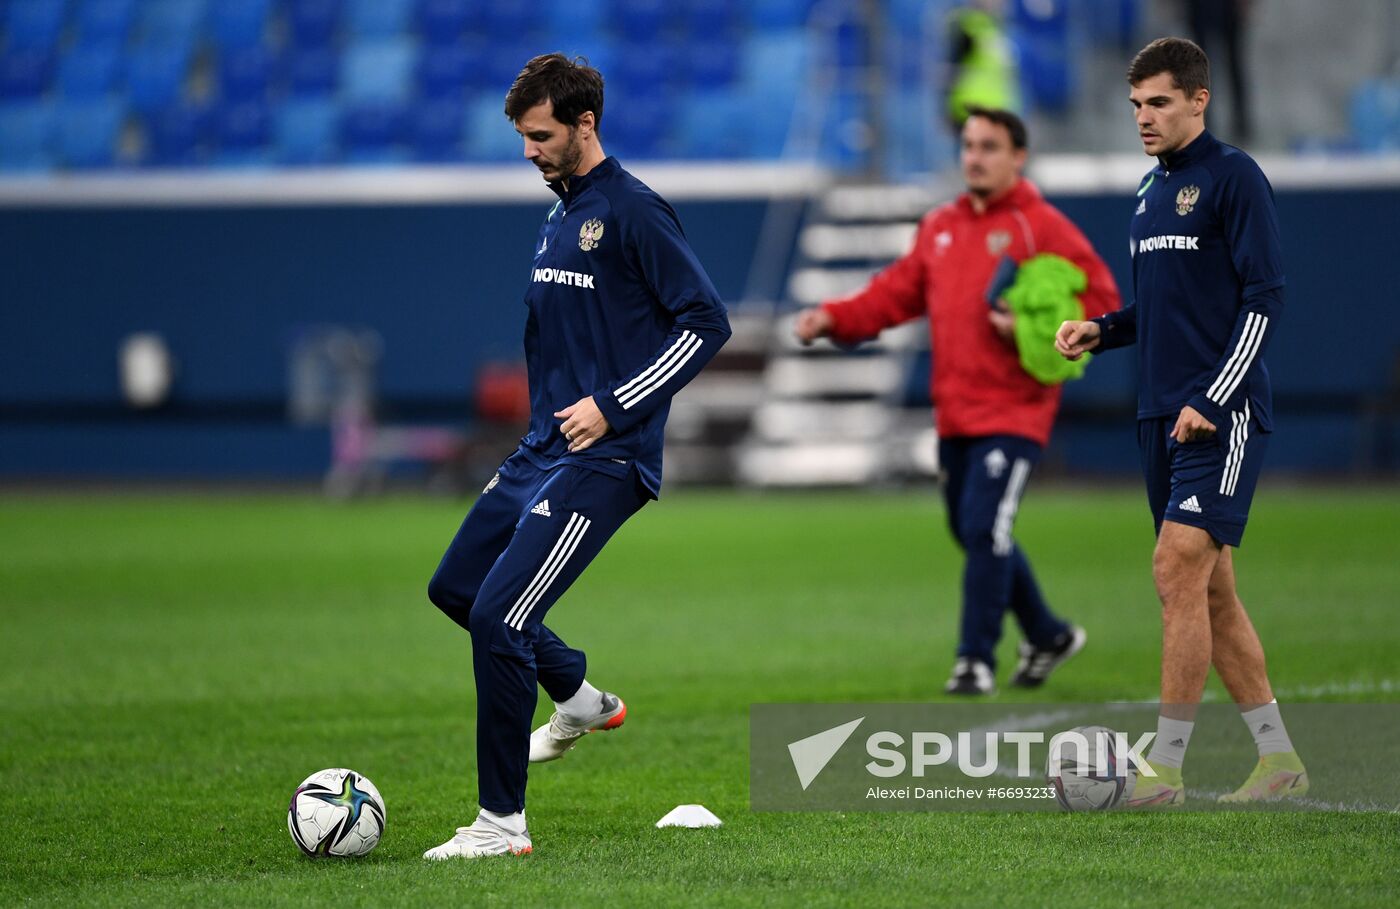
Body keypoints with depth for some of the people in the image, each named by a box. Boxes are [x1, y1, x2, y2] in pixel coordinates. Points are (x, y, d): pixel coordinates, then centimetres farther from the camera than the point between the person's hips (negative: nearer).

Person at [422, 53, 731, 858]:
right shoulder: (560, 216, 15)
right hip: (543, 451, 10)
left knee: (498, 617, -15)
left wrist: (613, 407, -18)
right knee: (455, 588, 17)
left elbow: (707, 322, -15)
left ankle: (504, 823, -7)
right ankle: (581, 700, 36)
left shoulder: (632, 212, -13)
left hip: (603, 461, -10)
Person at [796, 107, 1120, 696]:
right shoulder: (940, 228, 14)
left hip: (1013, 411, -7)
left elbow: (1100, 300, -9)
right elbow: (896, 293, 12)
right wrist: (833, 318, -2)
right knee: (971, 532, 14)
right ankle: (1048, 635, 32)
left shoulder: (1042, 226, -6)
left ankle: (977, 661, -6)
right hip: (955, 414, 7)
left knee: (985, 528, -15)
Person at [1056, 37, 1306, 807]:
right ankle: (1279, 760, 16)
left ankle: (1164, 769, -12)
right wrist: (1102, 331, 6)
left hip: (1222, 416, -8)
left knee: (1178, 568, -14)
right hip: (1162, 416, 8)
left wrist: (1211, 400, -18)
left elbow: (1263, 300, -12)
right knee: (1209, 588, 9)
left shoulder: (1234, 178, -8)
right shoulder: (1151, 189, 16)